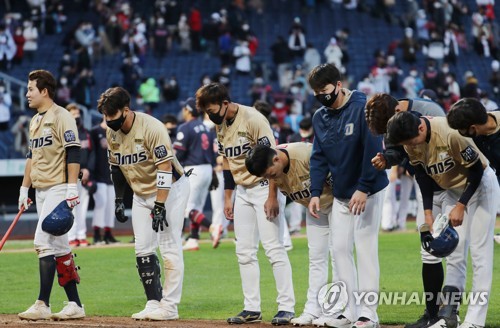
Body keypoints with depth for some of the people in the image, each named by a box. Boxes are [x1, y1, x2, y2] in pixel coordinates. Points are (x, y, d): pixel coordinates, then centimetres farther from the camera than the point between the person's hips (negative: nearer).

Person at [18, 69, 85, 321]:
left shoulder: (61, 117, -9)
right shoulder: (35, 121, 18)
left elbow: (73, 153, -16)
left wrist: (72, 188, -22)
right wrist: (24, 189, 21)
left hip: (58, 189, -9)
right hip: (41, 191, 9)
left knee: (44, 242, -15)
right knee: (59, 248, 8)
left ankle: (42, 304, -15)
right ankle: (74, 305, 10)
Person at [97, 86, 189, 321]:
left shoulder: (151, 128, -26)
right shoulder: (112, 133, -3)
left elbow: (165, 168, -29)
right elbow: (116, 167, 12)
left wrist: (160, 206, -32)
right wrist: (118, 200, 9)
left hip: (170, 189, -7)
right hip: (141, 194, 8)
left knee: (170, 248, -8)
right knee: (143, 250, 5)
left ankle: (169, 306, -5)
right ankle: (153, 303, 10)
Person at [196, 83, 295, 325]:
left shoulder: (253, 119, -18)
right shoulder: (220, 125, 6)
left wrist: (272, 197, -21)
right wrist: (227, 198, 13)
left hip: (263, 187, -8)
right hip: (242, 191, 8)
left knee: (273, 247, -10)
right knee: (245, 251, 7)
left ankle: (286, 307, -7)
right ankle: (252, 308, 12)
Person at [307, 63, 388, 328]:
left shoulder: (362, 108, -16)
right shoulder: (320, 117, 5)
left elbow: (373, 150, -20)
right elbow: (319, 157, 8)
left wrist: (363, 189, -24)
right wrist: (315, 192, -2)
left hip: (367, 191, -7)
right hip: (341, 194, 7)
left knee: (365, 247, -8)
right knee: (340, 248, 4)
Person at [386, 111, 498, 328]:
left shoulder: (451, 133, -34)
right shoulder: (410, 141, -13)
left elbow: (476, 170, -23)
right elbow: (422, 175, 0)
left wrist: (461, 206, -19)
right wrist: (428, 212, -5)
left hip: (480, 185, -6)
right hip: (452, 190, 6)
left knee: (479, 251, -9)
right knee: (454, 252, 5)